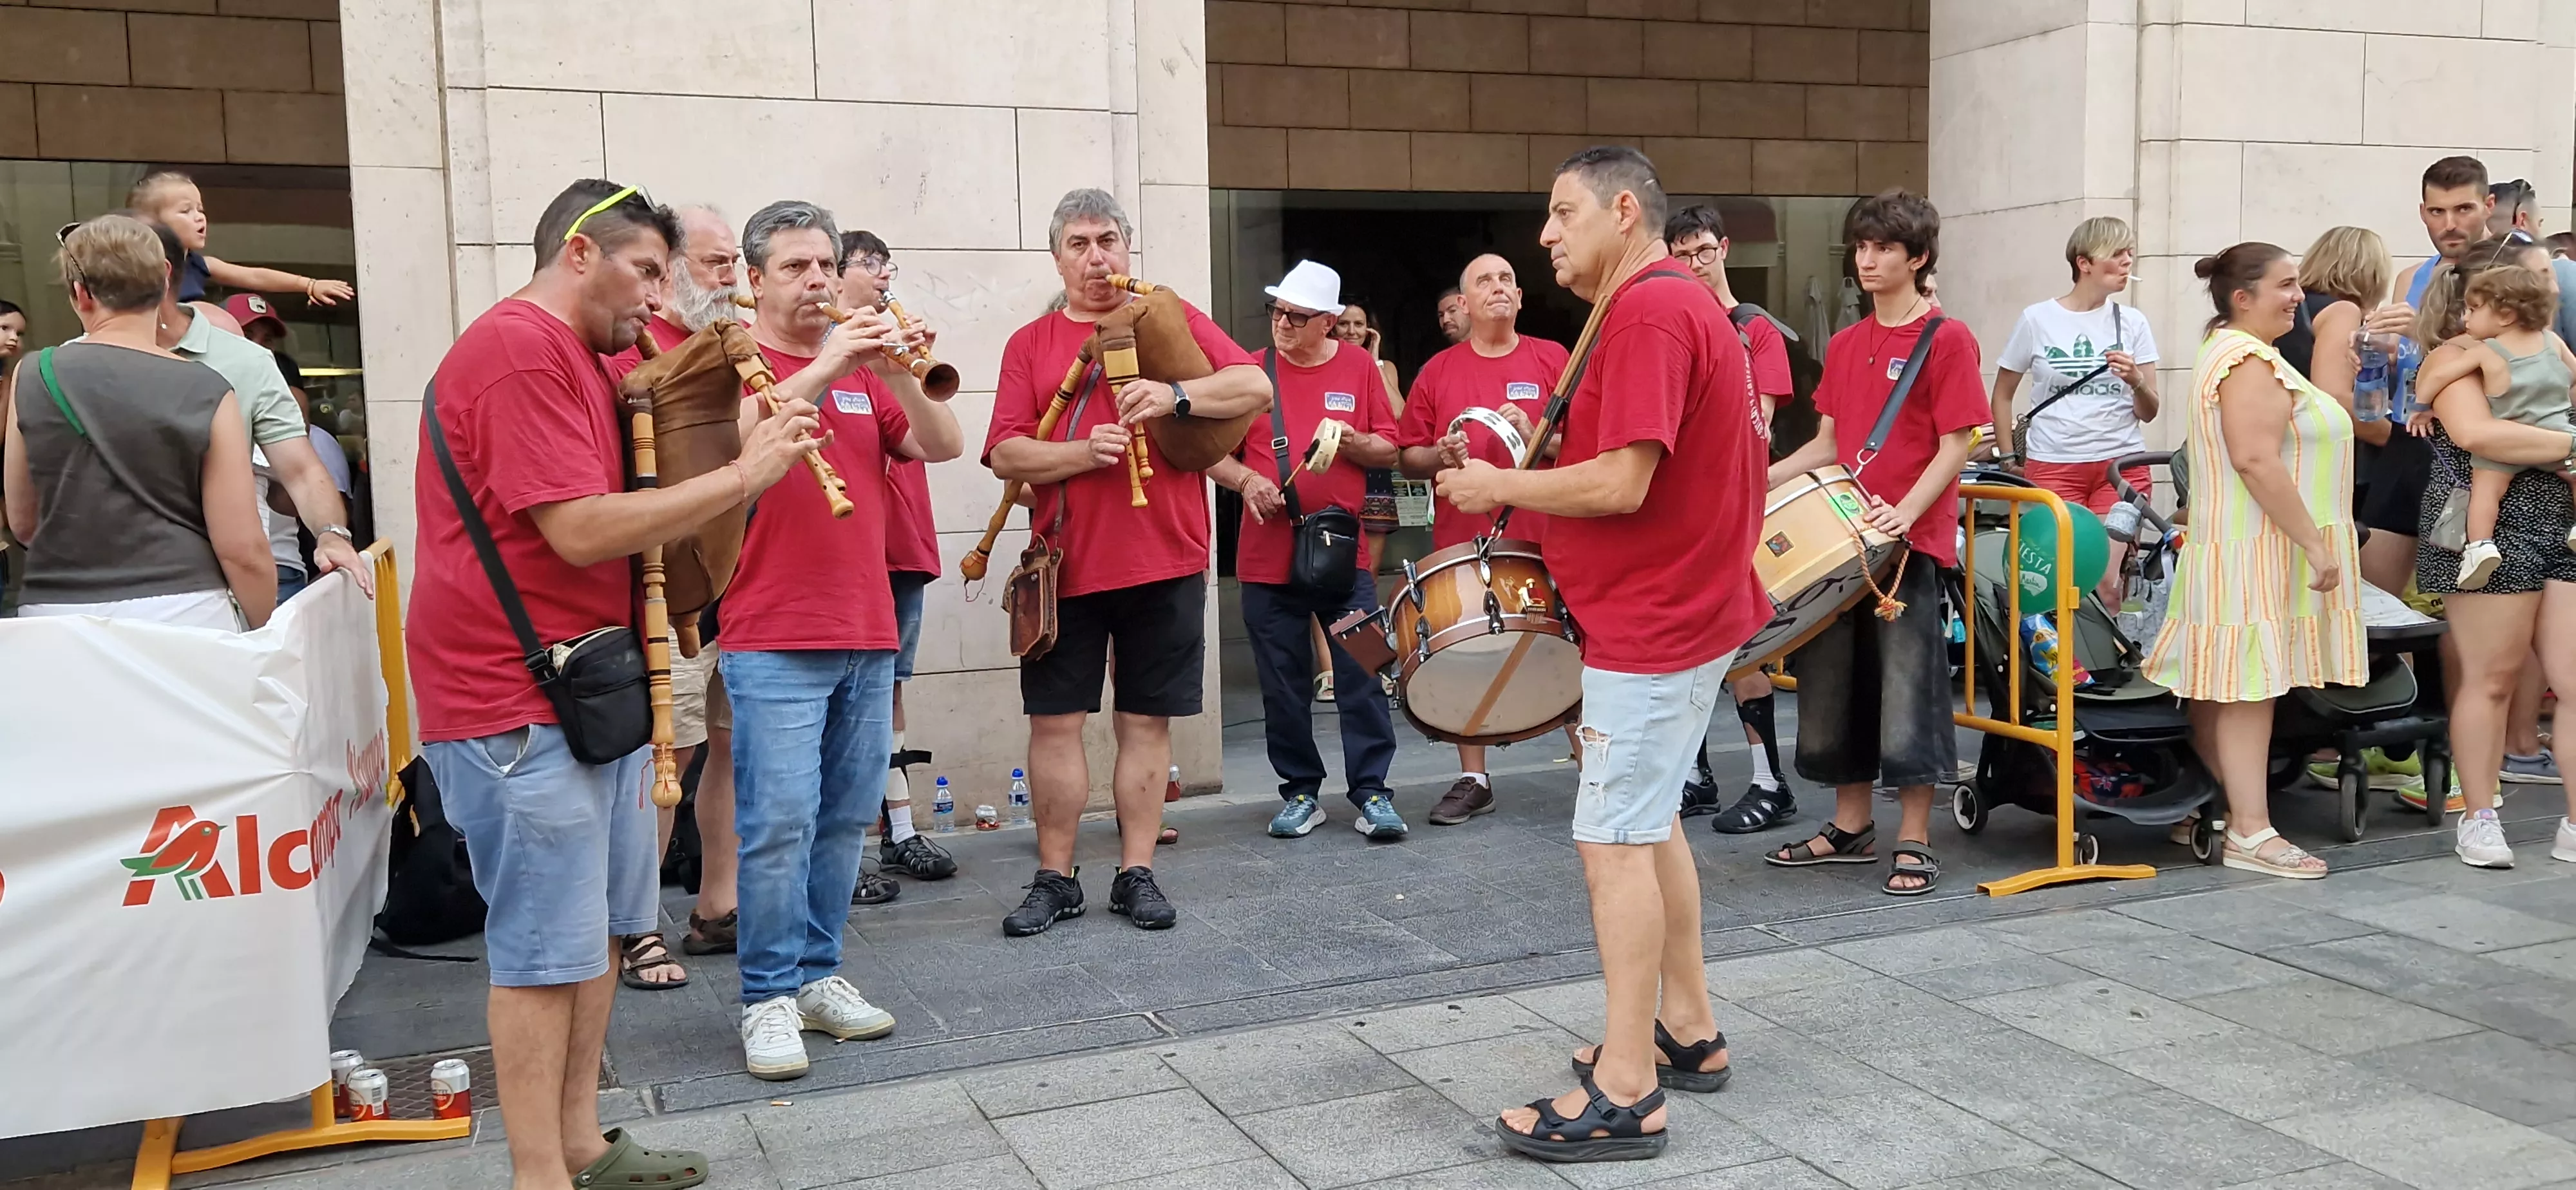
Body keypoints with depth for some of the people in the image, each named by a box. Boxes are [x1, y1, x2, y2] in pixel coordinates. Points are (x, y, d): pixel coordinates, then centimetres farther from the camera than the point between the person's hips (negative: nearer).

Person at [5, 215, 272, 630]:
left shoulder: (32, 378, 3)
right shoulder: (206, 394, -4)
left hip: (58, 621, 3)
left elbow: (23, 522, 13)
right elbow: (242, 549, -7)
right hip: (182, 613, -2)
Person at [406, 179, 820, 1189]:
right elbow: (580, 531, -22)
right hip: (516, 702, -10)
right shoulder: (521, 350, -15)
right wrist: (744, 475, -19)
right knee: (548, 948, -4)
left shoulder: (581, 356, 18)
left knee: (601, 926, 15)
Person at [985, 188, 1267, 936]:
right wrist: (1084, 453, -18)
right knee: (1055, 721, 3)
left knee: (1146, 721, 6)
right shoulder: (1030, 343, 7)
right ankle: (1055, 879, 15)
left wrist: (1176, 395, -19)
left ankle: (1137, 874, 15)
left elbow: (1256, 387, -4)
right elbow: (1005, 454, -1)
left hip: (1166, 561, 0)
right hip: (1065, 565, 1)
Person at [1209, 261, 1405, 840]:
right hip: (1268, 556, 1)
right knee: (1282, 683, 6)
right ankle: (1301, 793, 18)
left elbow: (1389, 448, 8)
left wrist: (1353, 442, -12)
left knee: (1362, 676, -1)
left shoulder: (1359, 367, 6)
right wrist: (1245, 479, -13)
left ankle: (1371, 792, 8)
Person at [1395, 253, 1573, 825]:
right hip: (1462, 538, 2)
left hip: (1543, 537, -2)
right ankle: (1473, 780, 20)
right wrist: (1441, 456, -10)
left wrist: (1536, 436, -15)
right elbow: (1407, 456, 10)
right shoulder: (1438, 371, 9)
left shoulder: (1553, 361, 5)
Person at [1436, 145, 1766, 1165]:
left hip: (1652, 625, -11)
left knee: (1615, 840, -7)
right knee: (1649, 822, 19)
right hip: (1687, 609, 11)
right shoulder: (1683, 303, 15)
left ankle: (1625, 1093, -2)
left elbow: (1621, 484, -25)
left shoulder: (1648, 313, -18)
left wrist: (1497, 487, -11)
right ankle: (1688, 1031, 29)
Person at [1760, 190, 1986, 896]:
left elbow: (1957, 446, -10)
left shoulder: (1946, 339, -5)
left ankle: (1914, 844, 6)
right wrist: (1760, 479, 4)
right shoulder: (1843, 346, 14)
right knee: (1832, 688, 12)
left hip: (1911, 541, -7)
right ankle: (1851, 827, 25)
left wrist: (1903, 512, -23)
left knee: (1906, 698, -5)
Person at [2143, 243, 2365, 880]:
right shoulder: (2252, 363, -15)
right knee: (2249, 686, -9)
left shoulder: (2228, 352, 19)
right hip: (2258, 551, -10)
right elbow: (2257, 461, -24)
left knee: (2222, 691, 11)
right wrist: (2316, 543, -22)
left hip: (2234, 547, 10)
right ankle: (2251, 832, -7)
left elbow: (2201, 445, 24)